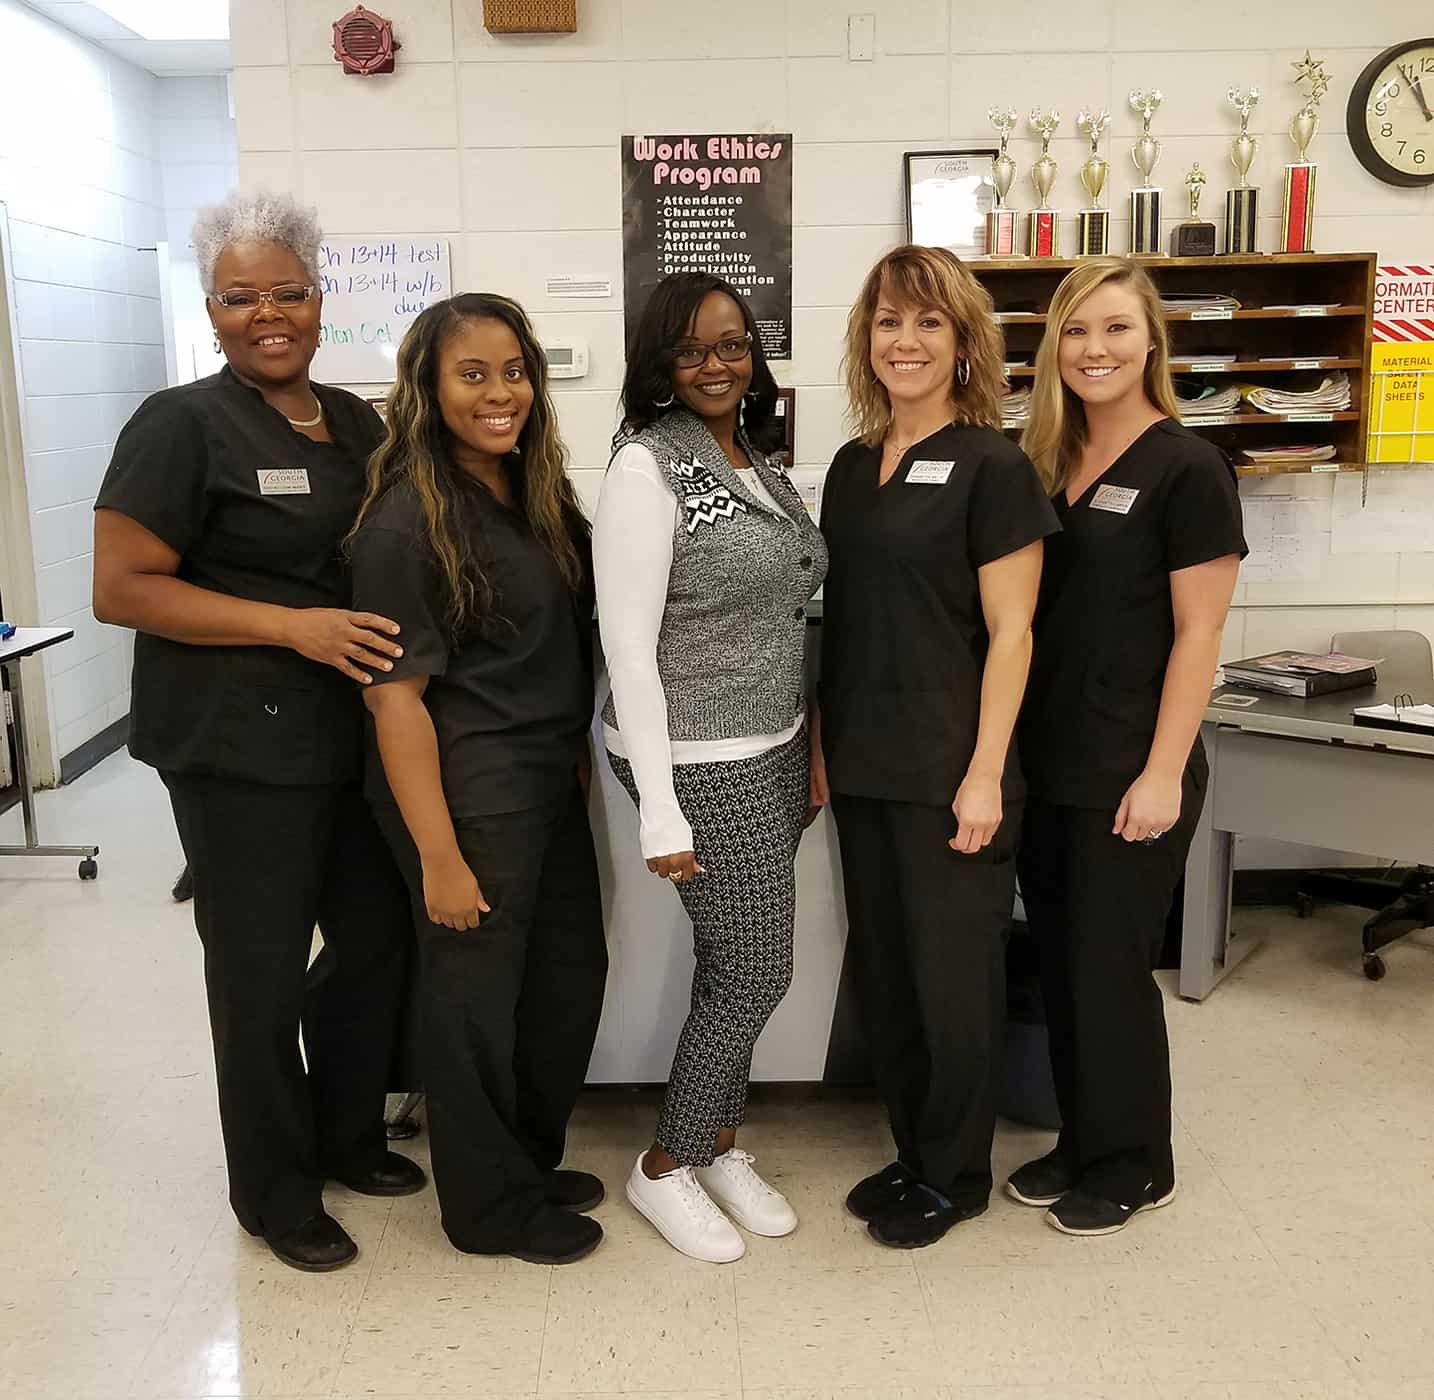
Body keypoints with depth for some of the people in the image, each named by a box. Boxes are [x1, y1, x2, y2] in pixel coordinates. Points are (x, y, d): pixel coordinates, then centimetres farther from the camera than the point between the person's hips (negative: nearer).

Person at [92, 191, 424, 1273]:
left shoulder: (356, 423, 10)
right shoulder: (182, 426, -9)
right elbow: (121, 587, -15)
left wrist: (399, 639, 2)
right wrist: (294, 626, -22)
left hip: (354, 732, 7)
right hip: (241, 746, -7)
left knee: (379, 935, 16)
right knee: (263, 970, 6)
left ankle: (345, 1136, 39)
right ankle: (273, 1191, 27)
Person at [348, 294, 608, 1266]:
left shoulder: (539, 495, 6)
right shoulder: (407, 520, -16)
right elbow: (395, 695, -18)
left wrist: (579, 760, 12)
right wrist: (439, 856, -19)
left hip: (551, 784, 8)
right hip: (469, 792, -8)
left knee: (572, 975, 17)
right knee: (477, 994, 8)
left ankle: (533, 1159, 40)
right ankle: (492, 1205, 29)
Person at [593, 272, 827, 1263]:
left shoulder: (756, 461, 10)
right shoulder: (649, 468, -14)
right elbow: (628, 646, -18)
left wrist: (811, 752, 14)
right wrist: (661, 812, -20)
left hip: (774, 751, 7)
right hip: (702, 764, -7)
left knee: (738, 964, 15)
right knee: (757, 971, 0)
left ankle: (719, 1142, 34)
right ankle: (665, 1167, 21)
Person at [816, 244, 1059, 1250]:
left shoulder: (992, 467, -8)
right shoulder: (852, 467, 10)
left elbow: (1010, 633, -11)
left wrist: (984, 776, -16)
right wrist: (821, 747, 12)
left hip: (949, 772, -6)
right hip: (866, 768, 6)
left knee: (952, 974, 6)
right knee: (885, 969, 14)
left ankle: (955, 1176, 25)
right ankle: (912, 1155, 32)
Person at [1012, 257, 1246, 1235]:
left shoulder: (1187, 468, -8)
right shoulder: (1047, 463, 9)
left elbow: (1197, 635, -12)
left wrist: (1162, 775, -16)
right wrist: (1011, 749, 8)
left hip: (1129, 774, -6)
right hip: (1047, 767, 6)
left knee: (1111, 967, 4)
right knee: (1061, 962, 14)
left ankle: (1134, 1163, 24)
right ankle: (1080, 1142, 31)